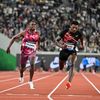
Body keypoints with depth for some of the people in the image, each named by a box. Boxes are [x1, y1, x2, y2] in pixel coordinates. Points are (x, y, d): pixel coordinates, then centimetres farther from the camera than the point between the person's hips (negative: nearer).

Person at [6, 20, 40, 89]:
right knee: (22, 67, 12)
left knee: (32, 64, -25)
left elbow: (38, 42, 20)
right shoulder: (24, 33, -9)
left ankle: (31, 81, -11)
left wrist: (36, 47, 10)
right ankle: (21, 76, 49)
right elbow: (14, 38, -1)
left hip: (32, 52, 0)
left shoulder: (37, 34, -3)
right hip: (24, 52, 0)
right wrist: (9, 47, -2)